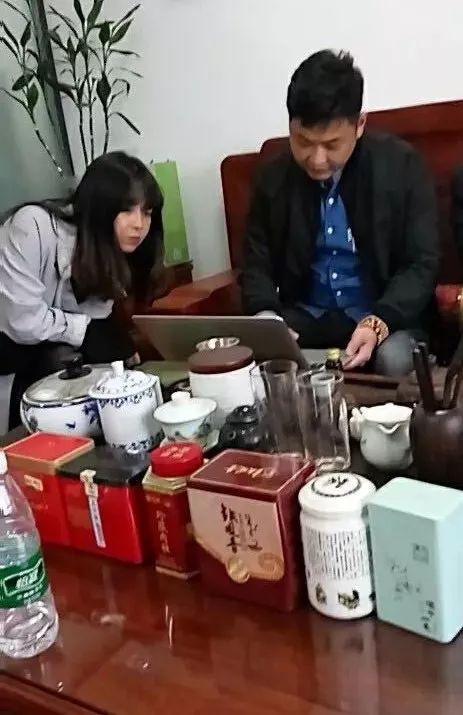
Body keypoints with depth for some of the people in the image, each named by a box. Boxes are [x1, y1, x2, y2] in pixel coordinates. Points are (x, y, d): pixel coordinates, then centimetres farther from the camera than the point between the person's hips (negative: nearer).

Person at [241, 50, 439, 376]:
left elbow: (422, 264, -10)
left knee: (394, 359, -34)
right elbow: (256, 267, 3)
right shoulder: (274, 177, -2)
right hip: (306, 316, 2)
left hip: (386, 315, -2)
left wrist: (379, 323, -28)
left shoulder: (401, 165, -10)